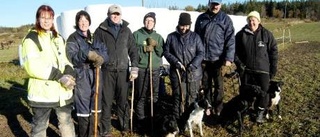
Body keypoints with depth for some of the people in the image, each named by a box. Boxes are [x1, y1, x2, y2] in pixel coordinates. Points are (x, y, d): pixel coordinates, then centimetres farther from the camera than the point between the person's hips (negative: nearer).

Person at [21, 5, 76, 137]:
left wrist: (69, 73, -10)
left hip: (62, 90, 6)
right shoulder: (31, 39, -7)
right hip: (42, 92, -5)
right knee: (40, 125, 8)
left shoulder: (58, 38, 13)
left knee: (66, 121, 19)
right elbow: (32, 67, -18)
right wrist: (59, 76, -21)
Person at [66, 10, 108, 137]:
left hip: (96, 76, 5)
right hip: (81, 77, -5)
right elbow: (71, 57, -14)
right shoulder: (73, 38, -1)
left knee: (93, 109, 11)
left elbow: (105, 52, 7)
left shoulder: (94, 37, 16)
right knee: (84, 111, -6)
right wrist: (86, 54, -30)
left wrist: (101, 57, -16)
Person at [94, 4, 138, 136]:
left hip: (123, 70, 2)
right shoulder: (101, 30, 3)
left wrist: (134, 69, 0)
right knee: (106, 101, 3)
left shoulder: (126, 30, 9)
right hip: (107, 70, -1)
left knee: (123, 100, 9)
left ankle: (125, 126, 26)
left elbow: (133, 50, 8)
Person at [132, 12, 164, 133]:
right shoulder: (136, 34, 2)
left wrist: (156, 45, -10)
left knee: (155, 94, 9)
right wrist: (143, 49, -15)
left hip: (155, 69, 3)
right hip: (141, 68, -3)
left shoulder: (158, 36, 11)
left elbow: (162, 53, 7)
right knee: (141, 96, 0)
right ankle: (141, 120, 12)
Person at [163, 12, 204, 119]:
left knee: (192, 97, 8)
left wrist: (193, 65, -13)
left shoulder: (195, 37, 2)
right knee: (178, 97, 4)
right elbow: (166, 52, 4)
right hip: (177, 72, 0)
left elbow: (201, 53, 1)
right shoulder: (171, 37, 2)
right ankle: (177, 119, 17)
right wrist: (176, 62, -11)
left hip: (193, 73, 1)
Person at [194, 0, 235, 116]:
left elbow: (230, 40, -7)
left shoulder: (225, 19, -1)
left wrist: (229, 58, -16)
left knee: (219, 86, 8)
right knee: (206, 85, 13)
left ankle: (218, 109, 22)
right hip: (203, 59, 3)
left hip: (218, 59, -3)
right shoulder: (201, 18, 8)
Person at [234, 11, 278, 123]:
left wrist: (273, 68, -1)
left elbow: (273, 51, 2)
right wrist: (239, 63, -4)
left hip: (263, 70, -1)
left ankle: (260, 113, 21)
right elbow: (235, 50, 6)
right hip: (246, 70, 1)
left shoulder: (266, 34, -2)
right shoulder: (241, 34, -1)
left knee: (263, 92, 0)